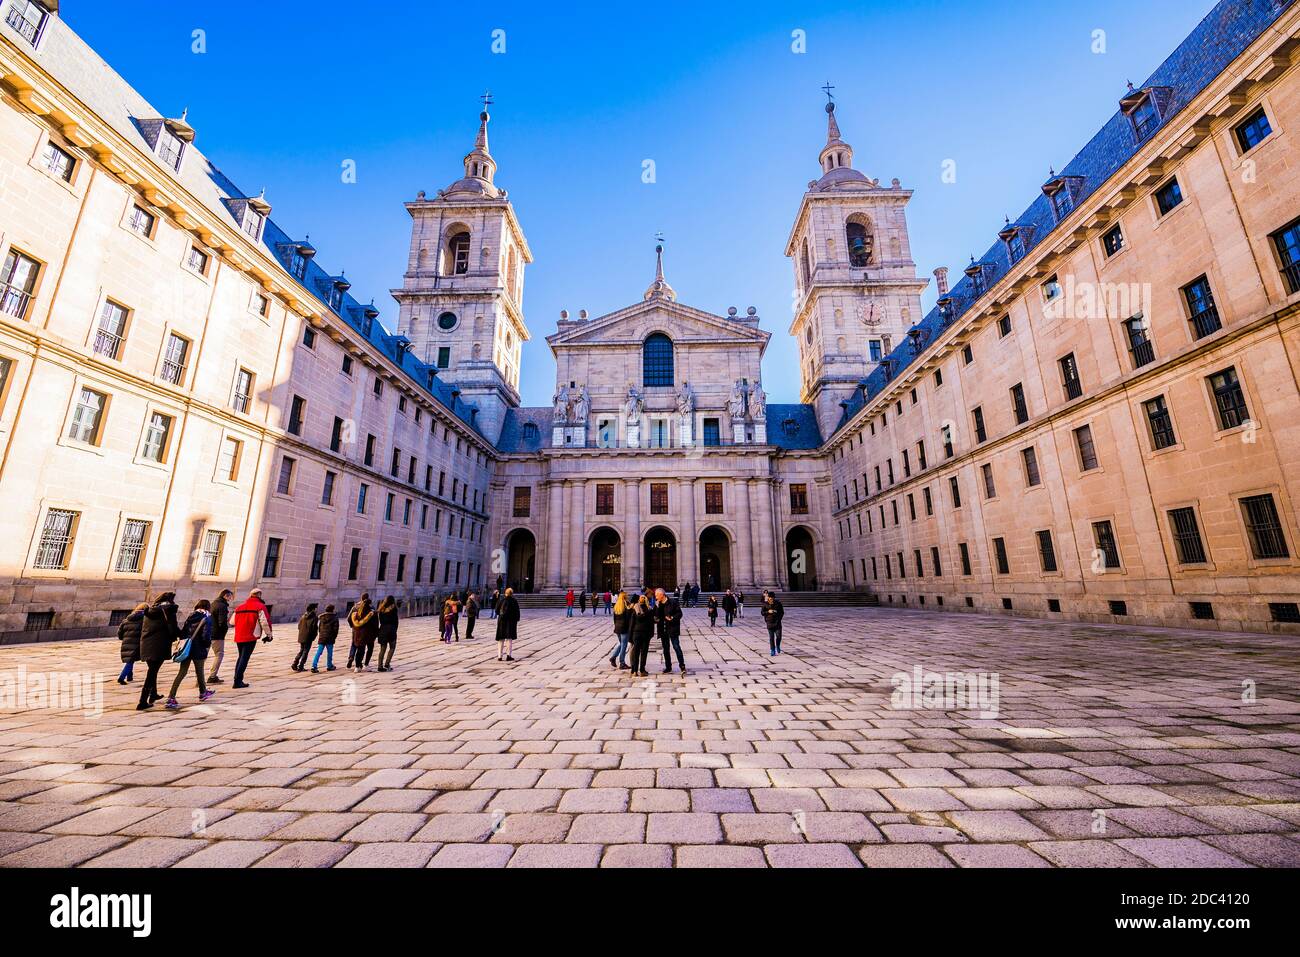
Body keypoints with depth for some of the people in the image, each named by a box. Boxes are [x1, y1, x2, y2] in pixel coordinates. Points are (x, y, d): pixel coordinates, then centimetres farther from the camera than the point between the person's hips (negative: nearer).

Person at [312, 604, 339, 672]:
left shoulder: (321, 617, 10)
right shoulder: (334, 617, -4)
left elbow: (319, 627, 14)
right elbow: (335, 628, -6)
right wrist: (334, 637, 5)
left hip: (321, 637, 4)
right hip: (330, 638, -4)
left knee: (318, 652, 3)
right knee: (329, 652, 7)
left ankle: (314, 666, -6)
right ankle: (329, 666, 14)